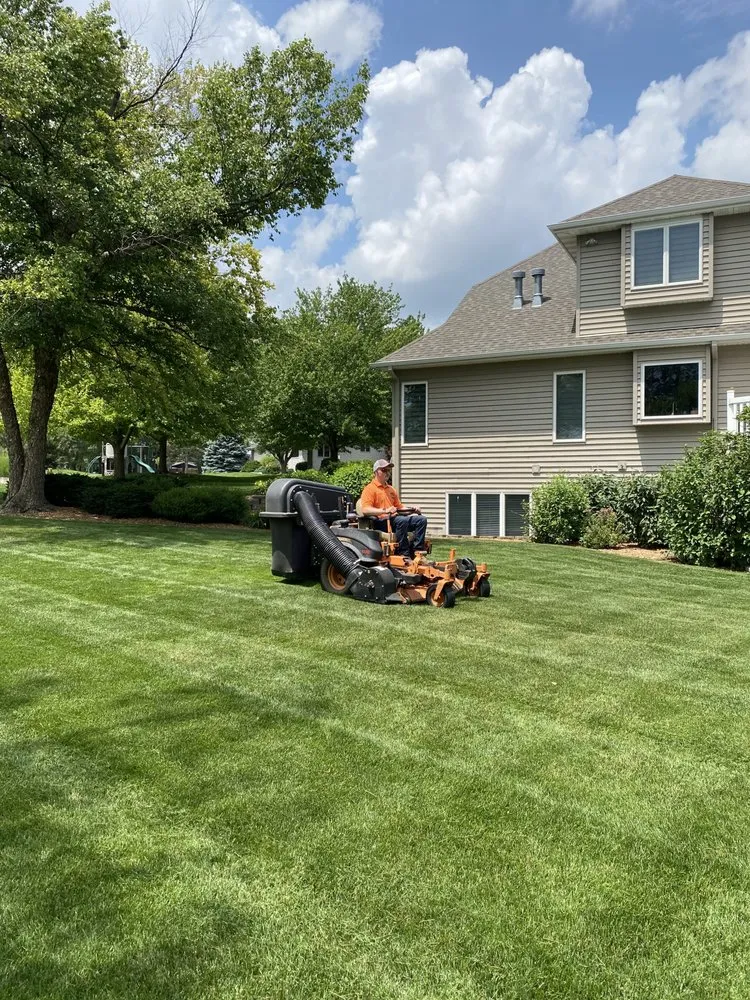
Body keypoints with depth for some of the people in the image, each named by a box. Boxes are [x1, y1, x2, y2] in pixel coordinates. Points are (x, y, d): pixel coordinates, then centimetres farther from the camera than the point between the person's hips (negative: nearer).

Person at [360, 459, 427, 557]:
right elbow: (365, 510, -14)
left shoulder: (391, 489, 27)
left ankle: (416, 551, -18)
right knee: (402, 520, -36)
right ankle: (404, 554, -32)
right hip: (381, 522, -8)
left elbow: (399, 508, 30)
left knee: (422, 519, -12)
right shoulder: (370, 489, 1)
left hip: (394, 518, 8)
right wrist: (385, 511, -26)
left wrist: (412, 509, 9)